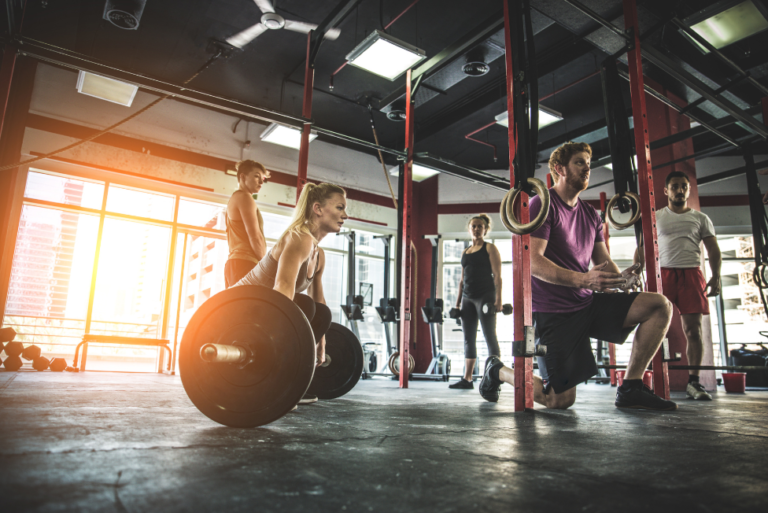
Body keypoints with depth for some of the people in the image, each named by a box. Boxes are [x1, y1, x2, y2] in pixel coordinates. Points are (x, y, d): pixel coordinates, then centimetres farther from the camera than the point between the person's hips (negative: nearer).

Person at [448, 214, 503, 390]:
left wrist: (498, 299, -16)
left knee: (490, 337, -5)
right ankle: (467, 379, 10)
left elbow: (497, 276, -7)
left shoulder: (490, 248, 2)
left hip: (485, 296, -6)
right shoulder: (465, 252, 18)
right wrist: (458, 301, 13)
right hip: (468, 298, 6)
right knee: (468, 339, 6)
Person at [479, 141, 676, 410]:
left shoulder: (590, 214, 15)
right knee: (560, 400, -7)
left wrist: (620, 278, -11)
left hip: (587, 303, 7)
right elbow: (533, 262, -20)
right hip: (553, 311, -7)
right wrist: (583, 279, -32)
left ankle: (630, 389, -2)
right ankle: (498, 371, 19)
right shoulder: (543, 205, -10)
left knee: (661, 306, -8)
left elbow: (604, 261, 13)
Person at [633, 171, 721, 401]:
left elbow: (713, 251, 12)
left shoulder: (701, 218, 16)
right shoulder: (655, 217, 14)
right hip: (661, 273, -1)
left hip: (691, 274, 1)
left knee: (693, 330, -2)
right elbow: (642, 248, 10)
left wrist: (716, 277, -2)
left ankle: (693, 381, 5)